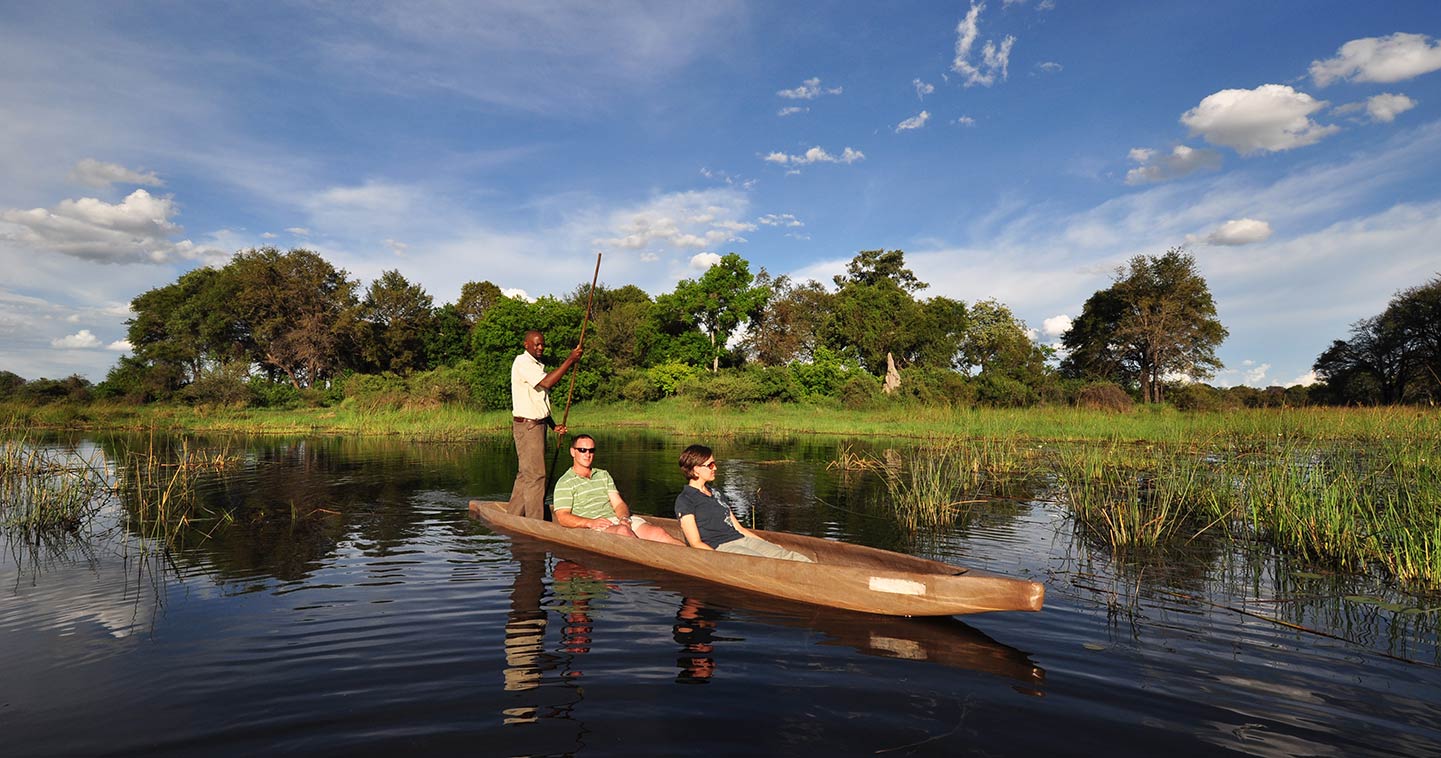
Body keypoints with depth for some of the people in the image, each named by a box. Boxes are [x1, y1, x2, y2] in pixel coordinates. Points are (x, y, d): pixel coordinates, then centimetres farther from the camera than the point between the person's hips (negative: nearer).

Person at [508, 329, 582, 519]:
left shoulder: (538, 366, 19)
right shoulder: (521, 362, -10)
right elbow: (546, 383, -25)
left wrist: (554, 425, 13)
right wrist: (570, 360, -23)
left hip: (538, 425, 9)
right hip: (527, 425, -9)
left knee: (525, 474, 13)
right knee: (535, 475, -7)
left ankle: (512, 518, 21)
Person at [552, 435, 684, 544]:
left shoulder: (603, 475, 25)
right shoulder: (564, 483, 7)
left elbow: (619, 503, 16)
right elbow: (562, 517, -5)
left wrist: (624, 517, -8)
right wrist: (591, 522, -20)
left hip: (619, 520, 5)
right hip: (595, 527, -5)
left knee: (658, 532, -21)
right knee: (623, 531, -39)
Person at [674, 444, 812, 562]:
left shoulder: (715, 494, 24)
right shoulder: (684, 501, -2)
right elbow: (696, 543, -10)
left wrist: (769, 545, 17)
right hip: (719, 548, -8)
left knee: (790, 556, -14)